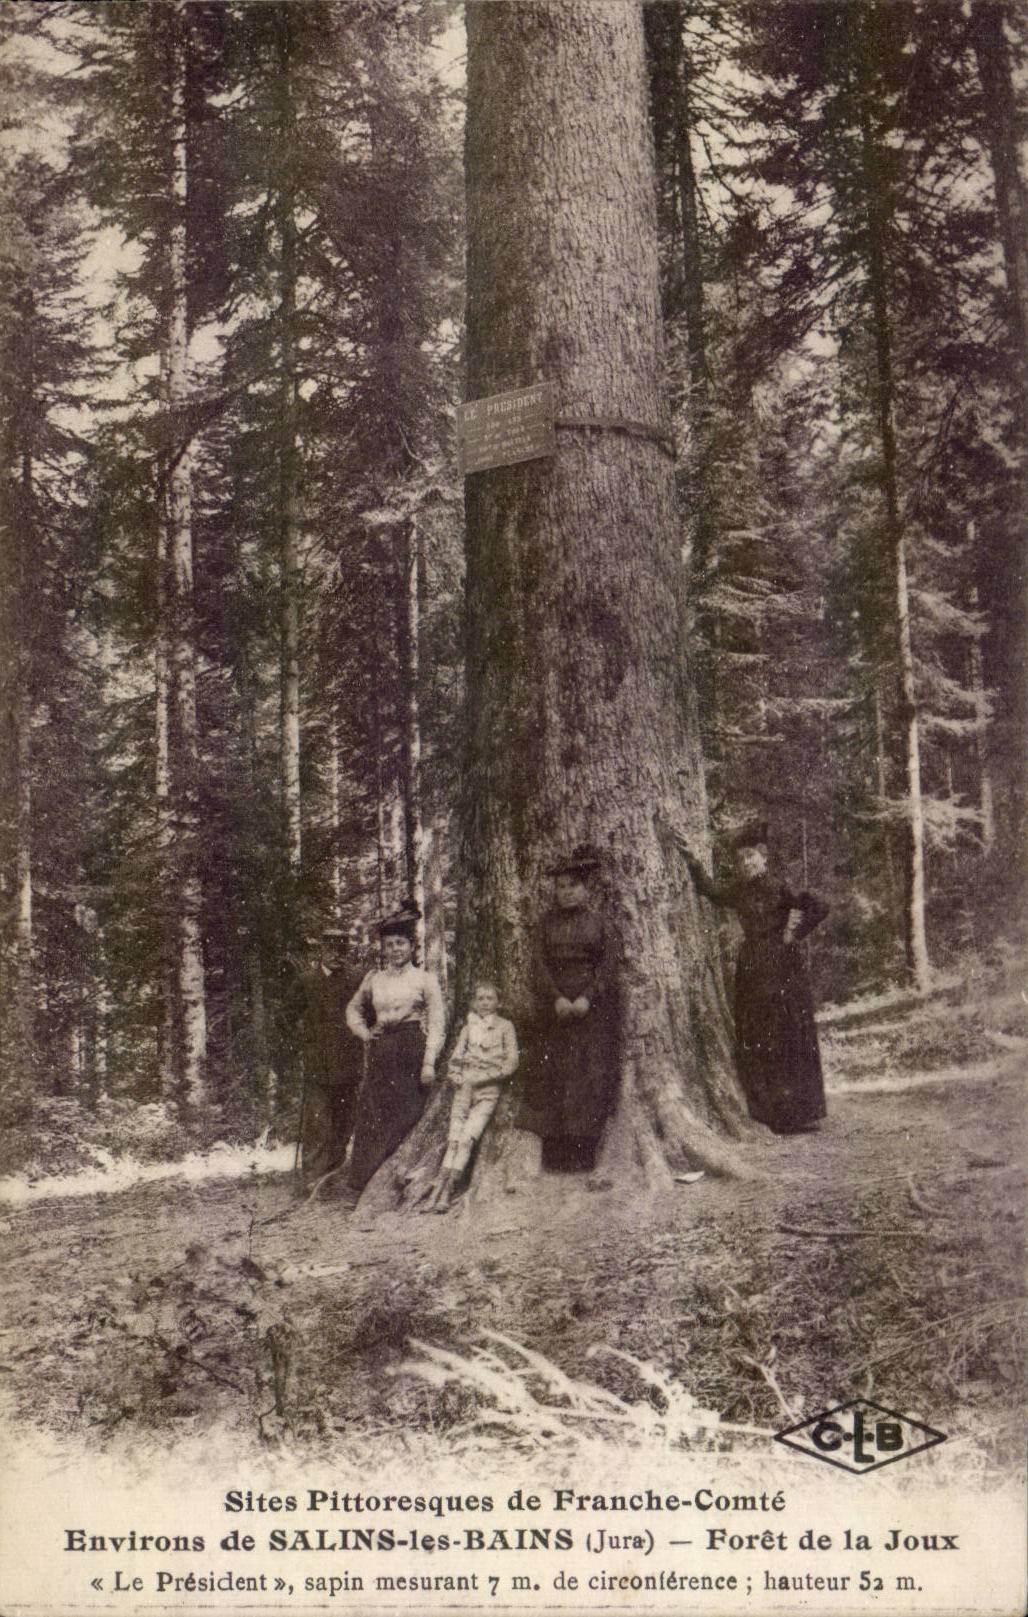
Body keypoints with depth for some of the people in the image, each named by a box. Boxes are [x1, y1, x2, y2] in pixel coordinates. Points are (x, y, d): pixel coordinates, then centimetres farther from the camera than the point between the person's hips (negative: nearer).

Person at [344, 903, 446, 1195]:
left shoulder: (424, 979, 3)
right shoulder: (374, 980, 14)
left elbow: (437, 1024, -1)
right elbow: (353, 1009, 30)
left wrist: (429, 1062, -10)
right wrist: (364, 1032, 11)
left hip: (411, 1053, -4)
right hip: (380, 1055, 4)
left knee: (406, 1115, -7)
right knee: (372, 1115, -1)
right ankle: (364, 1184, 2)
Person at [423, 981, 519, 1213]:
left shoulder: (505, 1026, 9)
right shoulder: (468, 1028, 18)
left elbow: (512, 1062, 1)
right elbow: (455, 1058, 16)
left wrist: (481, 1077, -7)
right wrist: (456, 1076, -5)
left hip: (489, 1089, -3)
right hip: (465, 1086, 3)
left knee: (468, 1136, -20)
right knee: (454, 1137, -14)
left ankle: (446, 1192, -23)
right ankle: (440, 1189, -21)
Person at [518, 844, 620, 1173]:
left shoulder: (598, 921, 3)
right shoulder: (548, 922, 8)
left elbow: (609, 964, -3)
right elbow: (540, 964, 2)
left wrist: (587, 998, -15)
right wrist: (557, 998, -11)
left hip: (593, 1006, -2)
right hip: (555, 1007, 2)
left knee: (590, 1071, -5)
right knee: (552, 1071, -3)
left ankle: (583, 1152, -1)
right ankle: (556, 1151, 0)